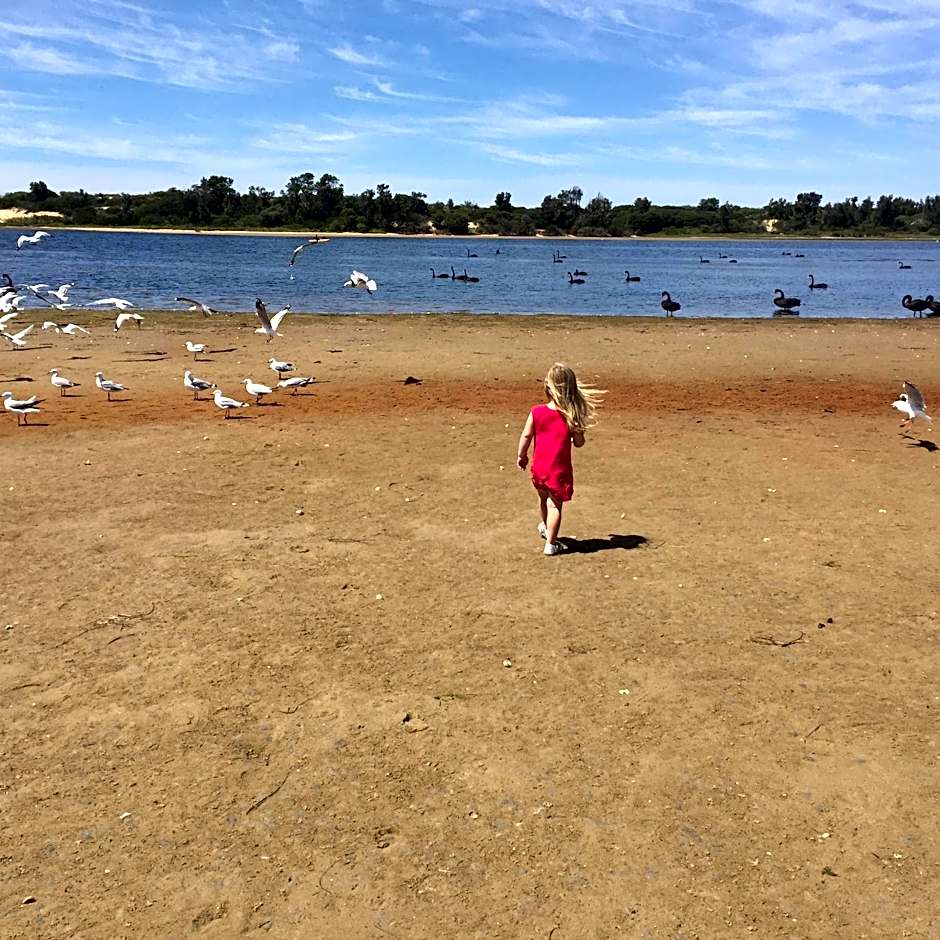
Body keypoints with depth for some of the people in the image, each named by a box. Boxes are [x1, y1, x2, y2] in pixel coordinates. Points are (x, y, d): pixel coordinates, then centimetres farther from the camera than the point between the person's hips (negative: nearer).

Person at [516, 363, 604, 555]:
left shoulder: (536, 412, -12)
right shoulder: (571, 417, -15)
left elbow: (526, 435, -7)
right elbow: (579, 443, -9)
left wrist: (521, 456, 7)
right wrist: (575, 435, 13)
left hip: (539, 467, 3)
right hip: (559, 469, -3)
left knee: (543, 498, 26)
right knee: (555, 505, 6)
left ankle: (545, 527, 50)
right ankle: (550, 543, 8)